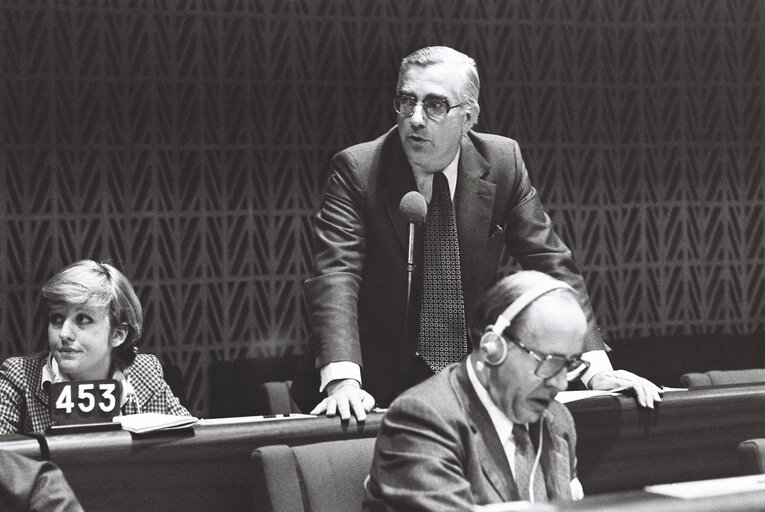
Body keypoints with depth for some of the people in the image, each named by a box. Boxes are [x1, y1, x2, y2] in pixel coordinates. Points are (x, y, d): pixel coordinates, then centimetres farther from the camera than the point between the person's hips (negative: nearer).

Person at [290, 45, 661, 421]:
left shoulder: (502, 162, -3)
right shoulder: (356, 169, -10)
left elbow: (551, 263, -1)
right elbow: (336, 275, -21)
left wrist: (597, 367, -12)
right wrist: (342, 380, -37)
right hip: (376, 392, -3)